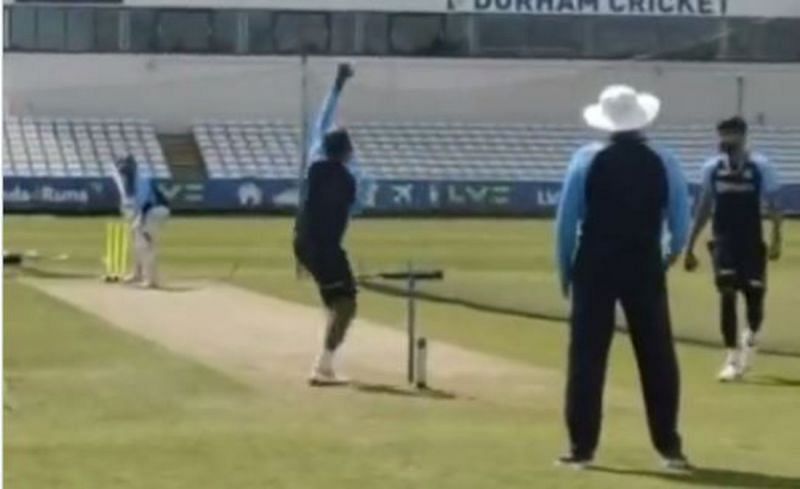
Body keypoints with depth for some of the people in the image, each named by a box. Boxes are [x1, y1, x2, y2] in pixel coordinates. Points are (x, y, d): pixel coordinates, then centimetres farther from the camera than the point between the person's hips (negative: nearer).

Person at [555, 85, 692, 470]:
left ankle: (581, 447, 2)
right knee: (657, 357, 8)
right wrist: (670, 254, 24)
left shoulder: (587, 159, -5)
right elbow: (681, 226, 3)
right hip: (645, 269, 1)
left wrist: (565, 269, 8)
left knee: (587, 357, 3)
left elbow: (566, 221, -4)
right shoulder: (664, 163, -2)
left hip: (594, 268, -1)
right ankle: (669, 447, 9)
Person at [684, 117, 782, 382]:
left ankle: (750, 338, 38)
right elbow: (705, 208, 9)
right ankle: (733, 357, -5)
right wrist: (690, 247, 11)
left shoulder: (761, 166, -7)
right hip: (724, 241, 1)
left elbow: (773, 204, -5)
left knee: (754, 298, 4)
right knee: (727, 295, -13)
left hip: (752, 243, -1)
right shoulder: (712, 168, 0)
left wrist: (776, 238, -17)